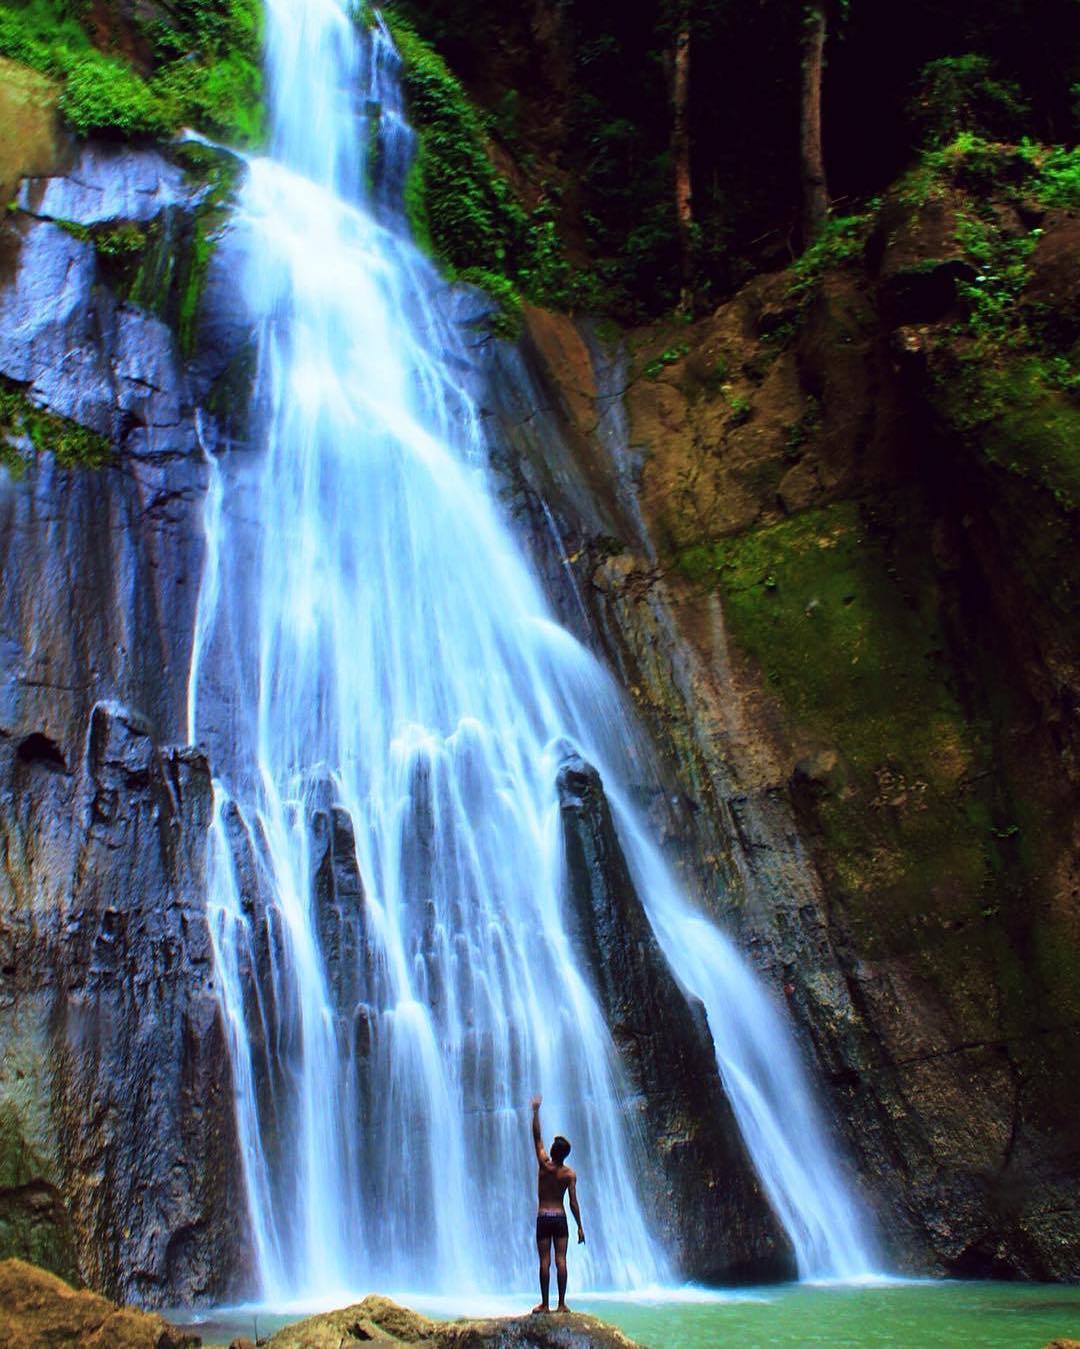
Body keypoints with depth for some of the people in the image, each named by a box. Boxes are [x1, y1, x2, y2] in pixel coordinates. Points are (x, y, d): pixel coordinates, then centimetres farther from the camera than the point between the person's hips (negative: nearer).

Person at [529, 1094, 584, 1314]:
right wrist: (580, 1227, 1)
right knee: (560, 1260, 4)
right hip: (560, 1218, 1)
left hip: (543, 1218, -1)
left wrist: (536, 1111, 2)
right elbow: (573, 1202, -5)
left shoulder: (544, 1165, -6)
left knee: (545, 1261, 0)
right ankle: (561, 1303, 4)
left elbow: (537, 1138, -1)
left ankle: (545, 1304, 1)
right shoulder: (570, 1174, -3)